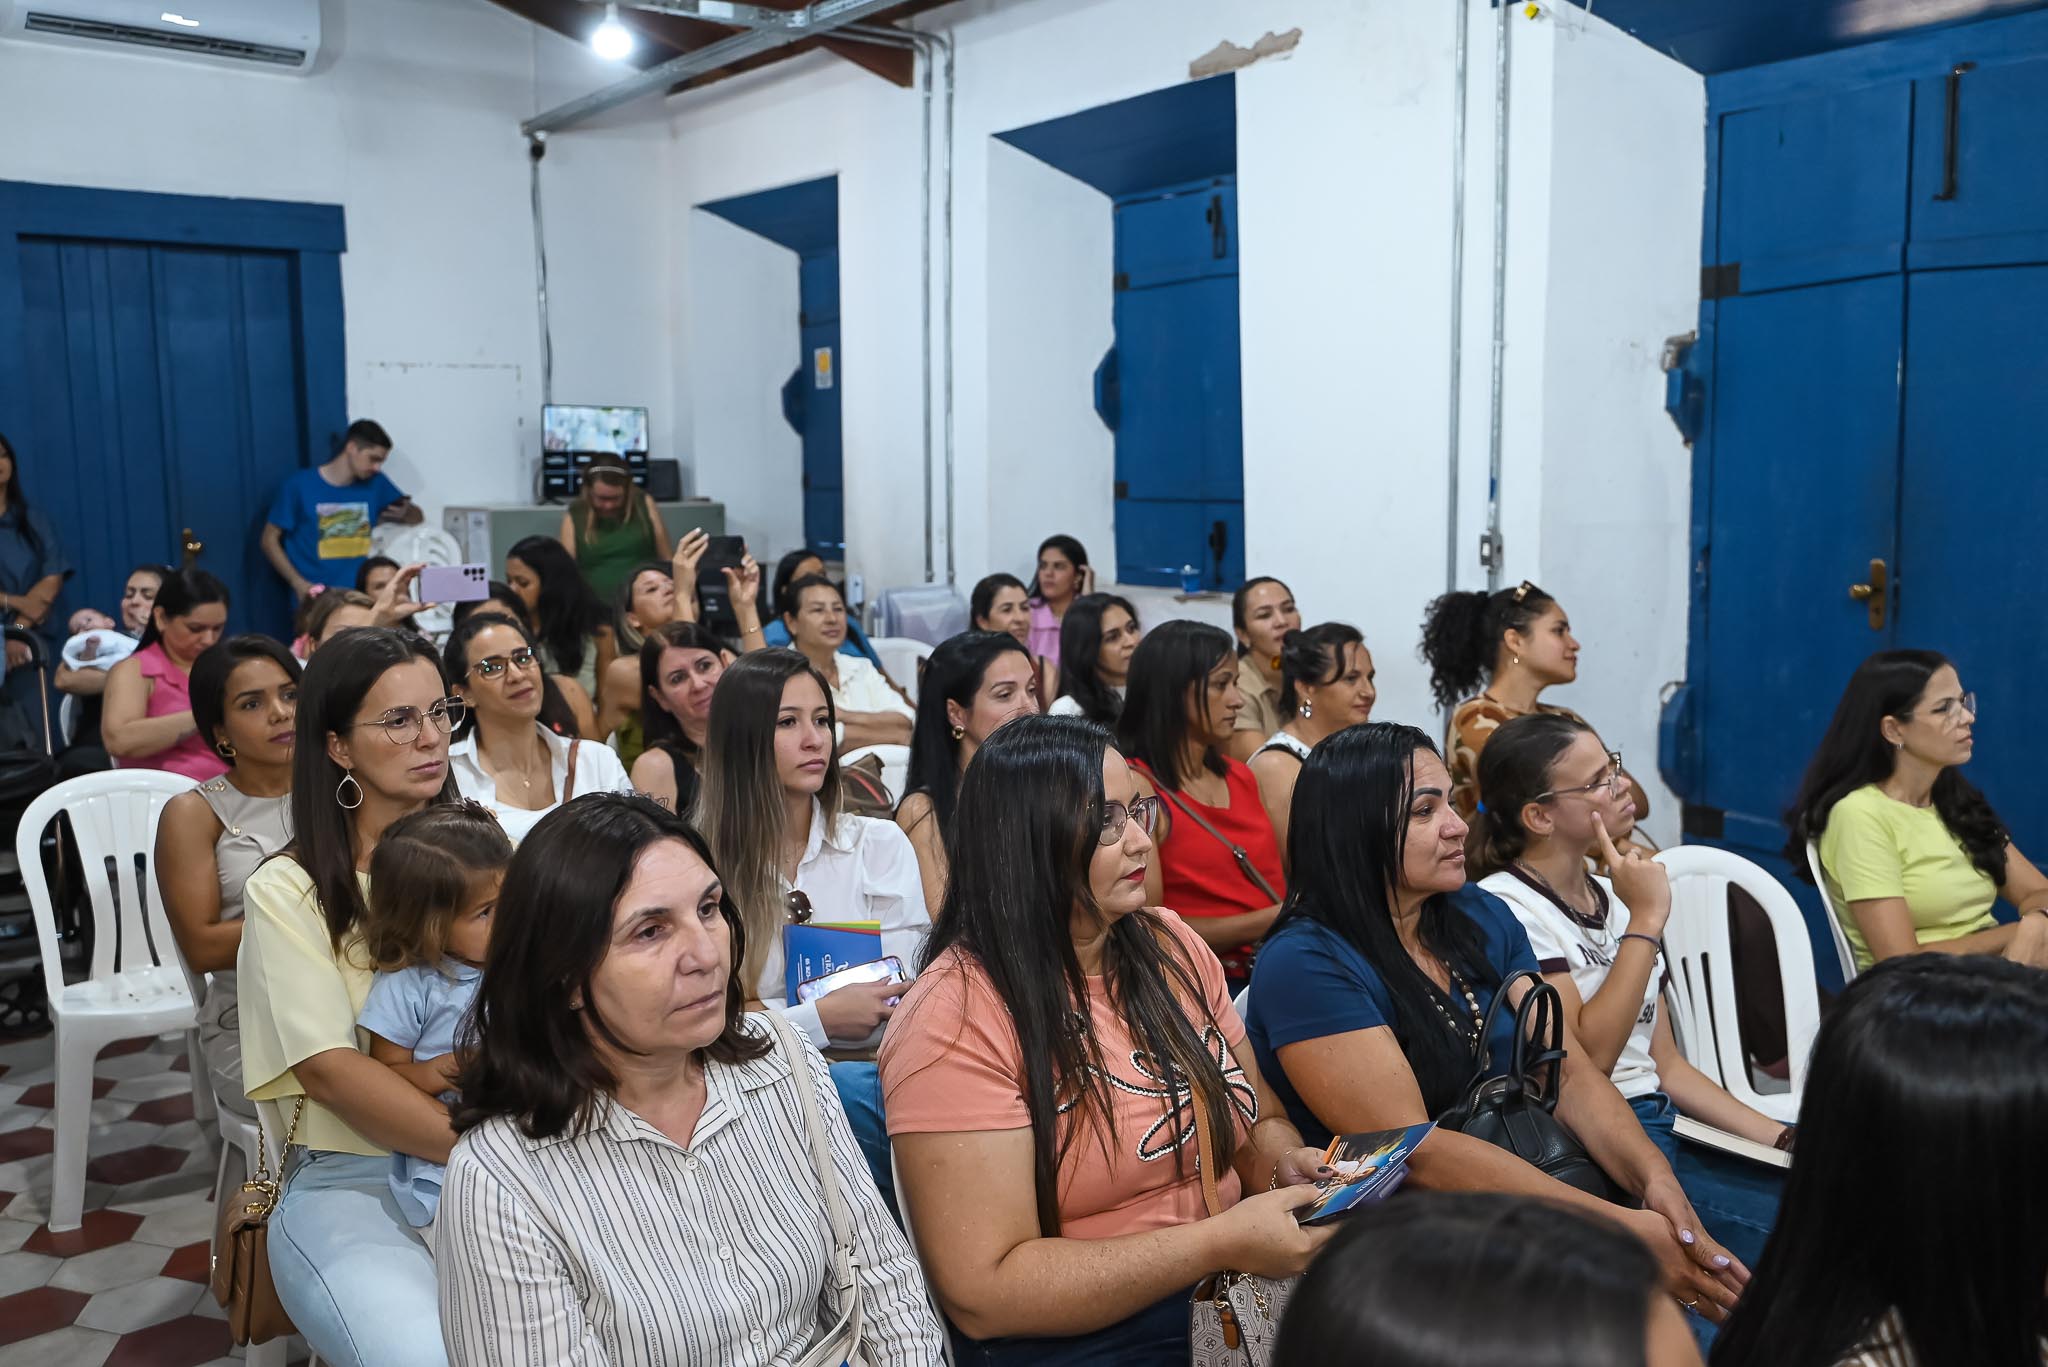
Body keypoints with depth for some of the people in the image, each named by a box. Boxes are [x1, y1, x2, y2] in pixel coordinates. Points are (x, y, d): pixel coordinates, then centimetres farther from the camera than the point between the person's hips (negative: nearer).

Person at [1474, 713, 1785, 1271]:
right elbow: (1585, 1058, -18)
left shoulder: (1616, 896, 16)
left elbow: (1666, 1063, 17)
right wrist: (1646, 920, -14)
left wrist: (1786, 1139, 7)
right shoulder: (1505, 907, -9)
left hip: (1664, 1134, 8)